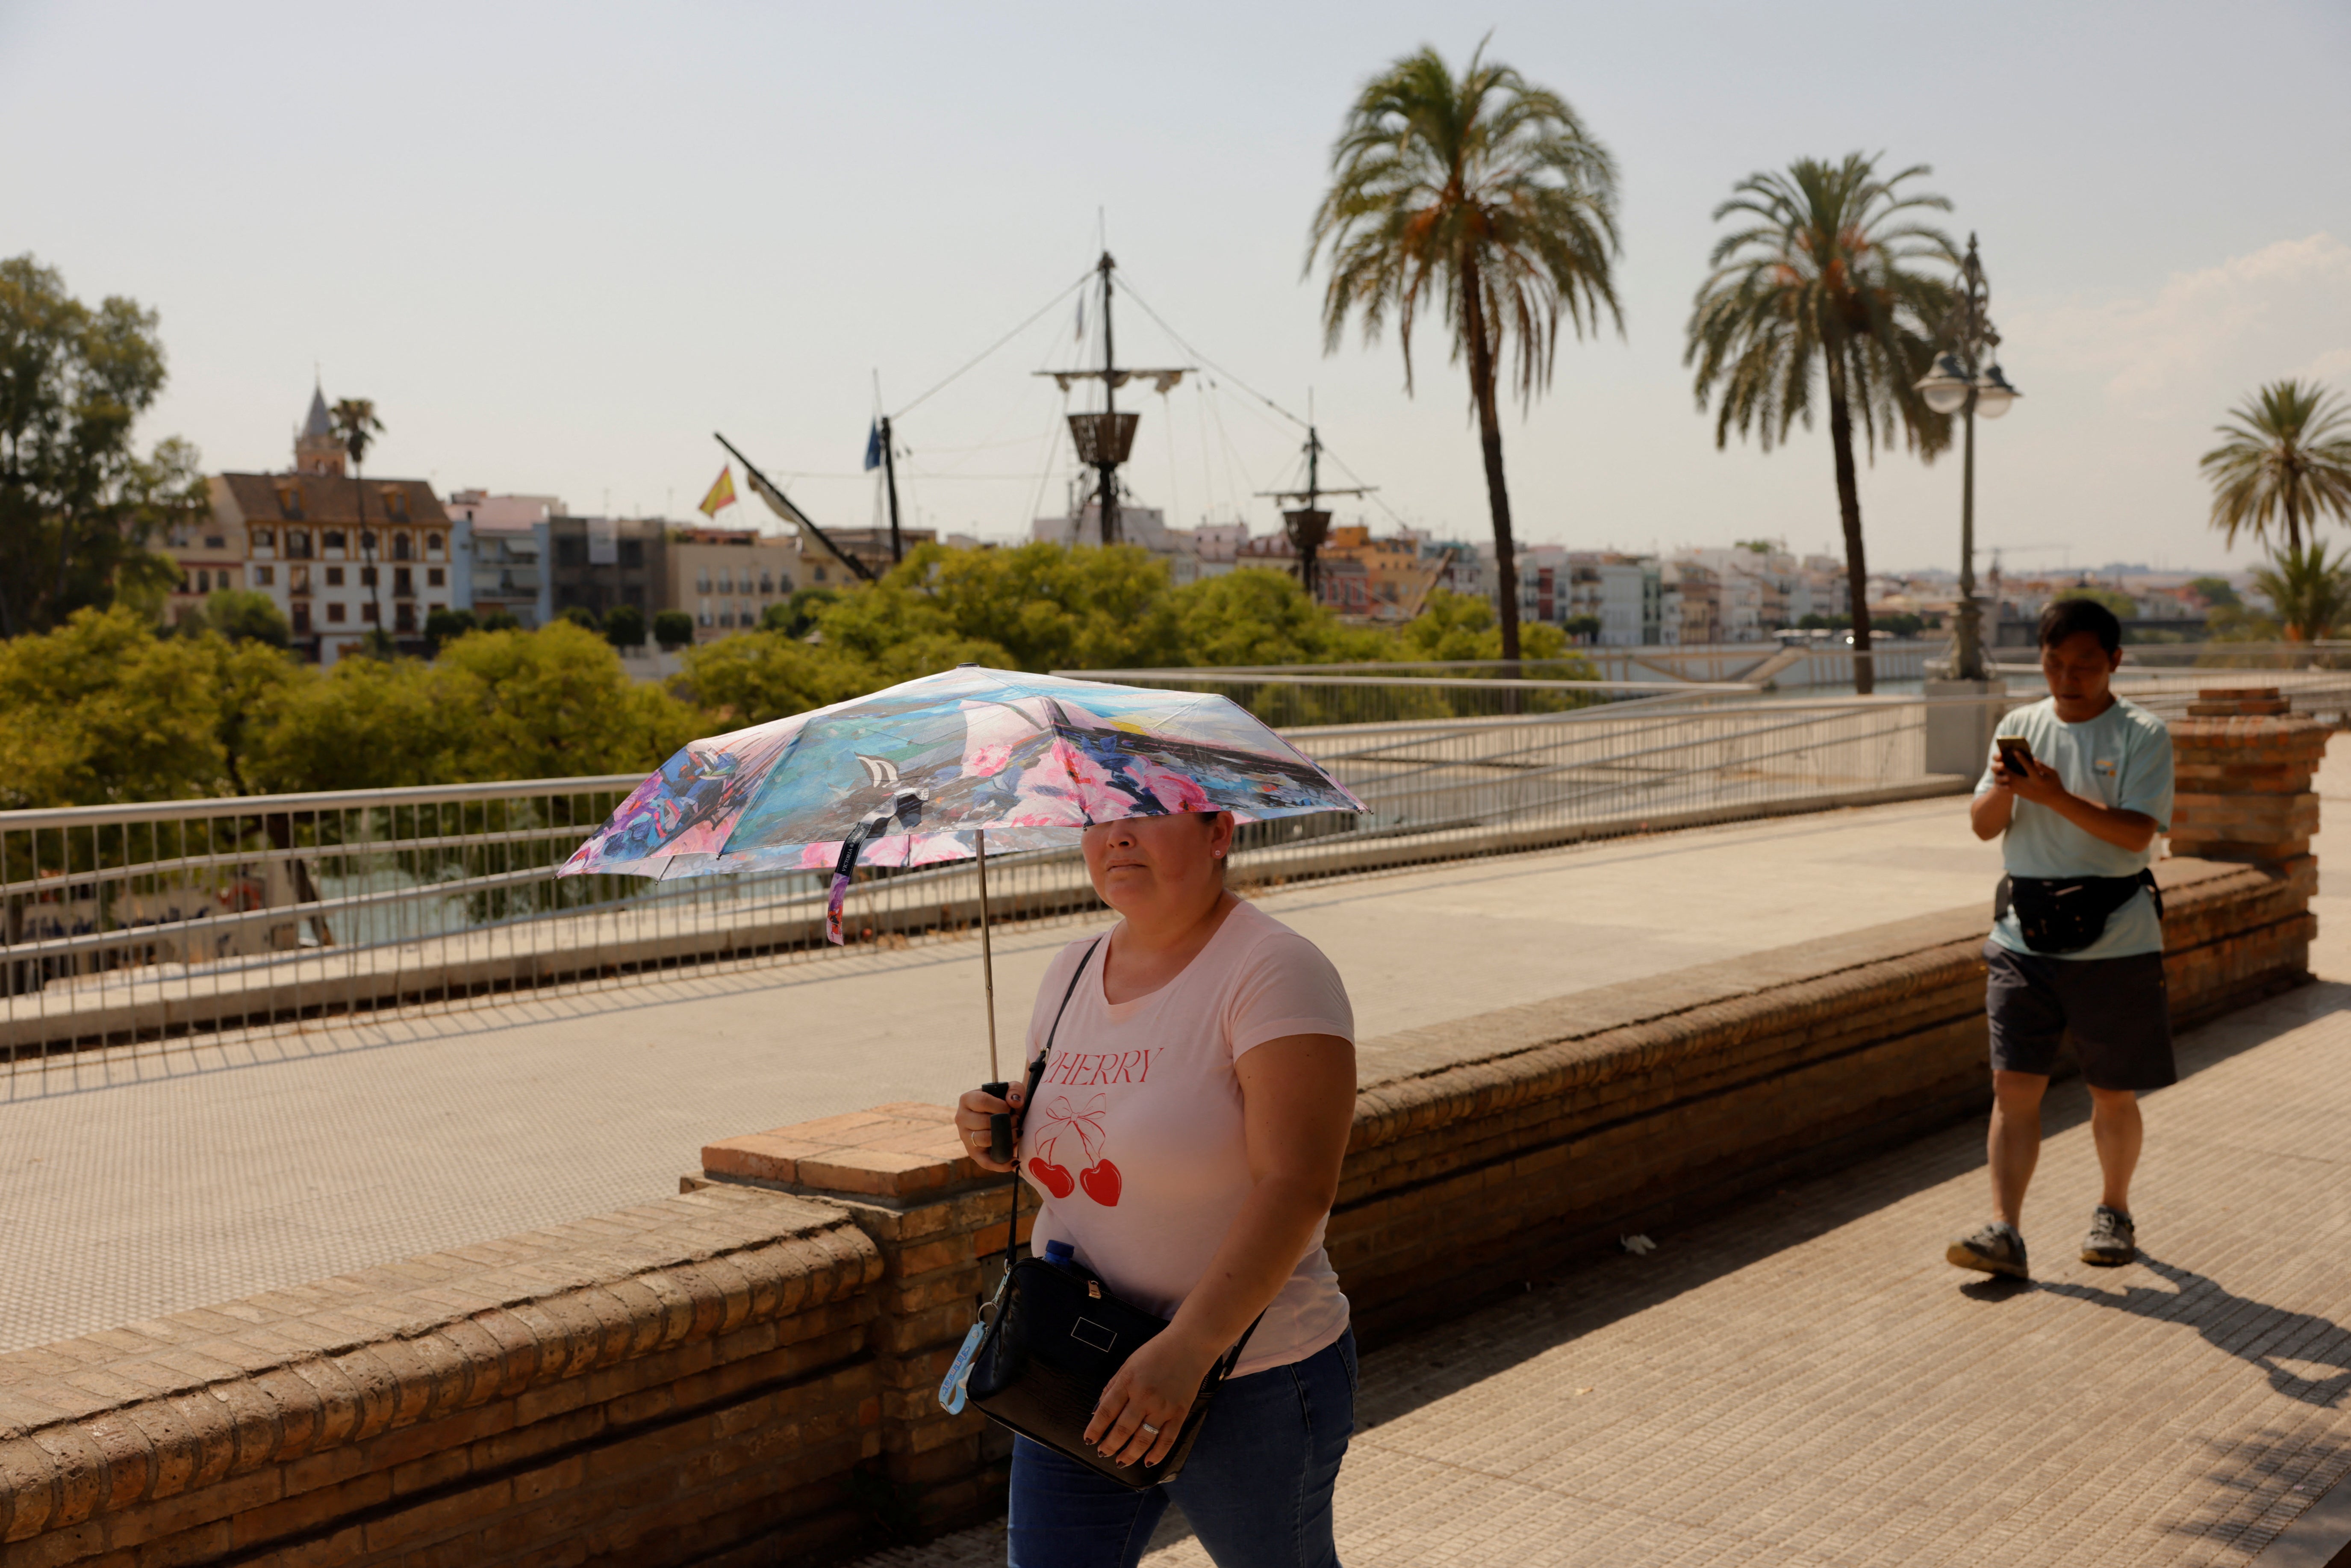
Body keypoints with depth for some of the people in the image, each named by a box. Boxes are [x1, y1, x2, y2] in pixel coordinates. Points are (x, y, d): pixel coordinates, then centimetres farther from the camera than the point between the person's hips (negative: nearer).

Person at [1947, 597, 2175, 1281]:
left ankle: (2114, 1213, 31)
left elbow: (2138, 832, -15)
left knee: (2113, 1093, 9)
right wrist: (2002, 788, -16)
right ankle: (2004, 1232, -7)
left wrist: (2058, 797, -27)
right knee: (2014, 1084, -6)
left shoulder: (2142, 734, -4)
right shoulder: (2021, 726, 8)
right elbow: (1983, 826, 5)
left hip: (2114, 941, -3)